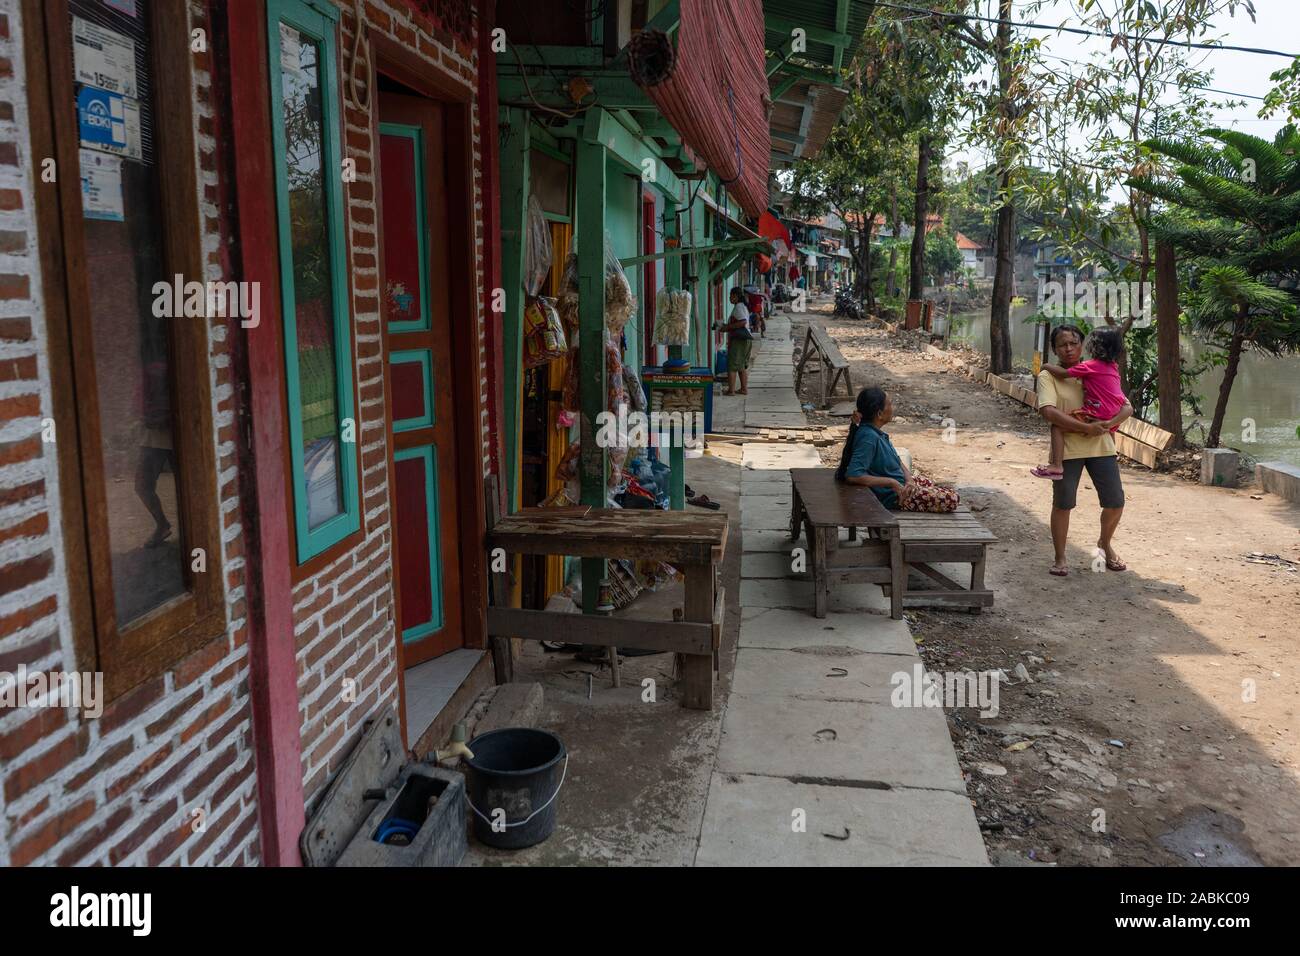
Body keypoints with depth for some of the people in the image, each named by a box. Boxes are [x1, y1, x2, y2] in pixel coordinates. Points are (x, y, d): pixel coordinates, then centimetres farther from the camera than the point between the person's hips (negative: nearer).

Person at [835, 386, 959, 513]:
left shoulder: (875, 431, 0)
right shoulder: (868, 437, -30)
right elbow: (852, 475, -39)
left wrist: (909, 479, -11)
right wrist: (891, 482, -31)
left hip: (901, 483, 10)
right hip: (892, 497, -10)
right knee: (953, 499, -5)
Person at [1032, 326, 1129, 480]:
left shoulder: (1090, 366, -10)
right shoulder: (1113, 366, 13)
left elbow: (1063, 373, -11)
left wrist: (1046, 366, 7)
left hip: (1096, 416, -8)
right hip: (1113, 418, 8)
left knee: (1058, 425, -9)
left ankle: (1056, 466, -19)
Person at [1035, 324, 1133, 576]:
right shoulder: (1048, 376, -2)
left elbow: (1127, 407, 8)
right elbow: (1048, 411, -19)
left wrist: (1110, 423, -14)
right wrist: (1086, 427, -22)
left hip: (1101, 445, 4)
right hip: (1067, 448, -4)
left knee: (1115, 502, 5)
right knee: (1063, 503, 0)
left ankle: (1105, 544, 34)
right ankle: (1060, 558, 16)